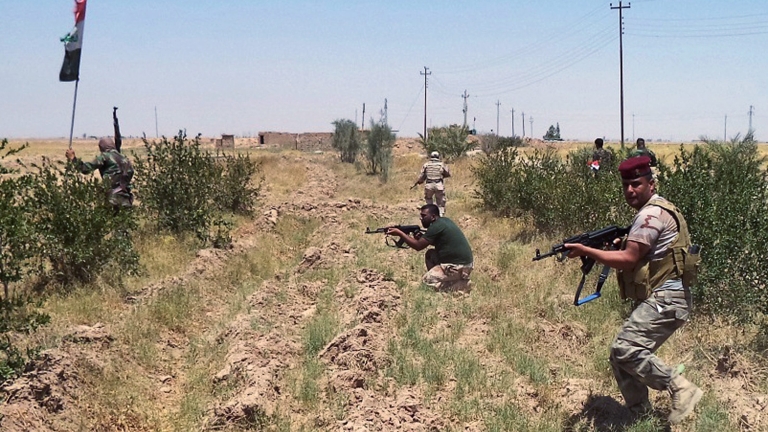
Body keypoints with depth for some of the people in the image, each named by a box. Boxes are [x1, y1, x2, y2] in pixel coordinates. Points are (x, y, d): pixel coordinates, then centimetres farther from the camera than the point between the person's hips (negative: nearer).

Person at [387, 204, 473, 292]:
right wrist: (421, 237, 2)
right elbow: (435, 241, 20)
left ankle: (462, 284, -5)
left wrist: (399, 233, -8)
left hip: (460, 267, -10)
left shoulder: (437, 226, -17)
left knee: (426, 281, -4)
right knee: (430, 254, 19)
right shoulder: (443, 221, 11)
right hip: (460, 261, 10)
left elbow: (418, 246, -15)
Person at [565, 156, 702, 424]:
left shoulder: (651, 214, -13)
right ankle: (641, 418, 17)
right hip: (657, 301, 11)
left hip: (664, 300, -10)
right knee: (622, 357, 9)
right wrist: (604, 249, 6)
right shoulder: (651, 213, 19)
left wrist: (586, 251, -14)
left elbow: (628, 259, -19)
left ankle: (681, 389, -15)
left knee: (625, 350, -24)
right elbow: (639, 256, 21)